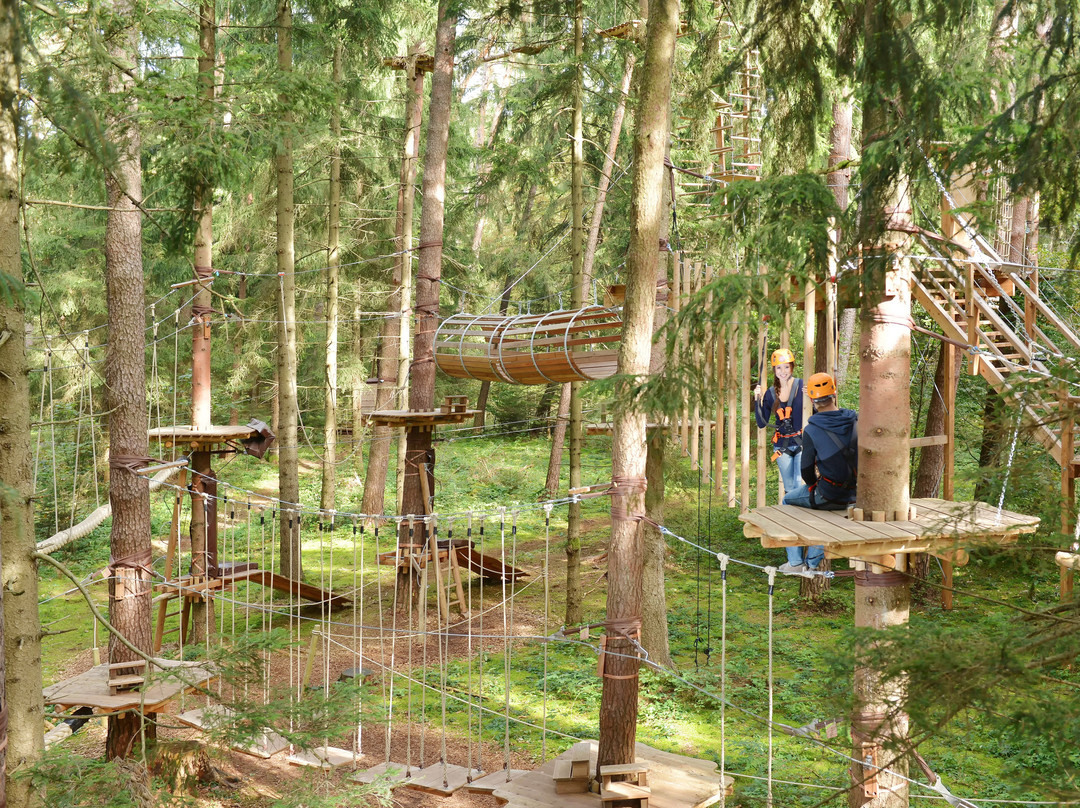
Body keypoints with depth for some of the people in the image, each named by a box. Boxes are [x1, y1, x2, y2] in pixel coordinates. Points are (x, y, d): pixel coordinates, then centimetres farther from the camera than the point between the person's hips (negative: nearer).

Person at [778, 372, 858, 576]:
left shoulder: (811, 430, -15)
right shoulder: (855, 421, -2)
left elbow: (806, 469, -11)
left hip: (828, 495, -5)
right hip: (854, 495, 5)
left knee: (788, 501, 24)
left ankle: (796, 563, 23)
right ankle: (812, 562, 37)